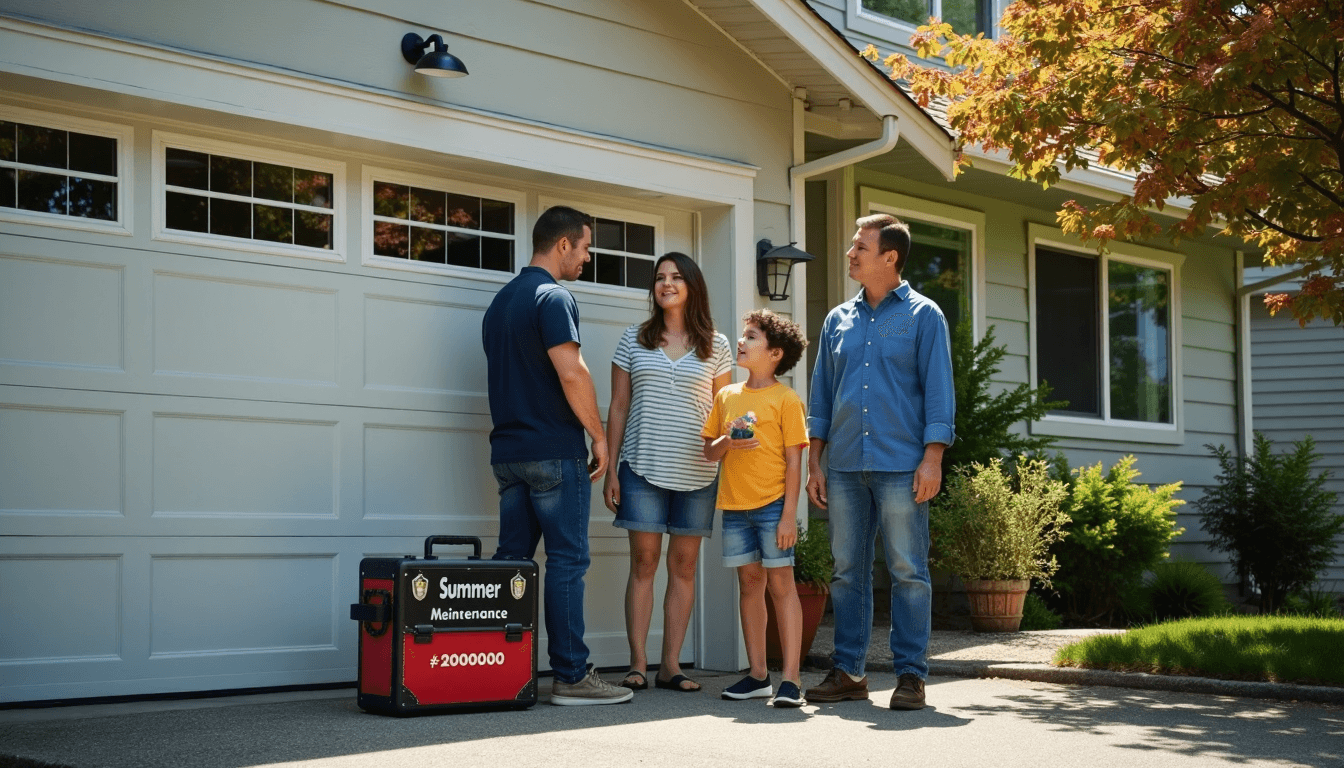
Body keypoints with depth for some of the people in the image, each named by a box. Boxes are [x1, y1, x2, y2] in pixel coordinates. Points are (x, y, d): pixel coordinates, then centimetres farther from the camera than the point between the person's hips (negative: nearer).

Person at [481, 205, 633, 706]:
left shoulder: (501, 300, 18)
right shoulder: (553, 297, -11)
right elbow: (571, 373, -20)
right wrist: (598, 435, -10)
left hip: (508, 451, 9)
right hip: (555, 452, -8)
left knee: (511, 559, 9)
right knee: (567, 561, -5)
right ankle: (571, 675, -3)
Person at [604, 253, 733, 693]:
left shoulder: (715, 346, 7)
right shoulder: (633, 340, 7)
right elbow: (618, 408, 7)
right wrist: (610, 469, 1)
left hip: (696, 472, 1)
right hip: (642, 468, -1)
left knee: (684, 565, 3)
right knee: (644, 562, -2)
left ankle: (671, 665, 9)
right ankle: (637, 665, 2)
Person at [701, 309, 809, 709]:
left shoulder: (786, 399, -3)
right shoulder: (727, 396, 12)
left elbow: (794, 461, -6)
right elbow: (709, 451, 15)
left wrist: (789, 514, -12)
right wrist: (727, 442, -8)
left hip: (772, 504, -5)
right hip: (735, 505, 5)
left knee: (781, 584, -5)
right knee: (749, 584, 10)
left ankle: (790, 679, -4)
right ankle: (757, 675, 17)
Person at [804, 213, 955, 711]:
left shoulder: (923, 315, 3)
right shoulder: (838, 320, 15)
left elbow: (938, 391, -2)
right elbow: (821, 397, 17)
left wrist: (932, 460, -11)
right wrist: (814, 464, 10)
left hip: (901, 465, -4)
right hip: (845, 466, 5)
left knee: (908, 572, -2)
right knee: (847, 571, 7)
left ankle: (911, 675, 4)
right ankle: (848, 671, 14)